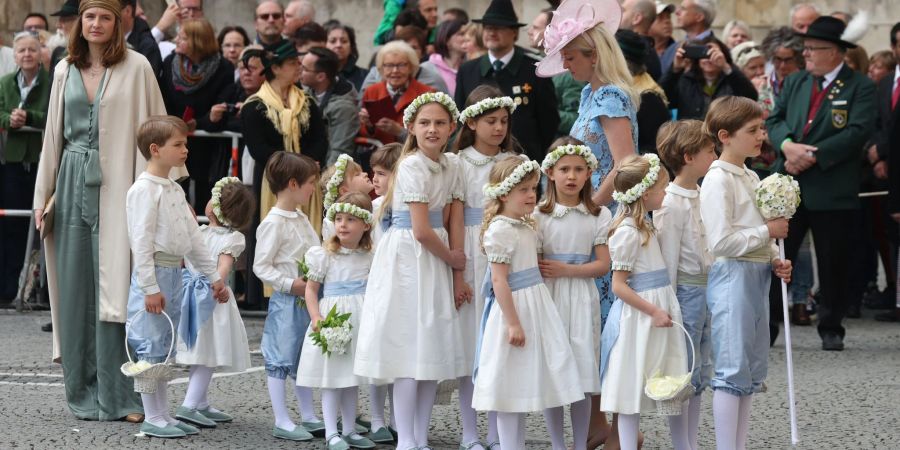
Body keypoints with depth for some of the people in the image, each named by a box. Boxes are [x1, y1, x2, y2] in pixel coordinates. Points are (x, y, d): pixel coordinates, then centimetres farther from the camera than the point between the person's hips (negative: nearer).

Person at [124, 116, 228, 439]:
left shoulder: (175, 190, 16)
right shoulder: (144, 189, -12)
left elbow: (193, 236, 20)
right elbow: (141, 241, -17)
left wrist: (213, 276, 18)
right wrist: (150, 287, -21)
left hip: (174, 273, 9)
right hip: (154, 273, -9)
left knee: (165, 349, 12)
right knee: (152, 348, -4)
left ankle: (163, 414, 17)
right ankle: (152, 418, 1)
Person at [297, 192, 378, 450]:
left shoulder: (370, 257, 6)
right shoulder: (326, 255, -6)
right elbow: (311, 288, -3)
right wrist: (316, 318, -14)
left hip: (360, 321, 4)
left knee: (353, 379, 11)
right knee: (332, 379, -2)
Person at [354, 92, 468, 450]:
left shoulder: (449, 166, 9)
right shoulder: (412, 167, -16)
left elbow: (447, 224, 9)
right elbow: (422, 231, -19)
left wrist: (453, 266, 0)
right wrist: (453, 259, -5)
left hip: (435, 260, 8)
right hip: (406, 259, -8)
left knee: (435, 350, 9)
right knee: (411, 350, -6)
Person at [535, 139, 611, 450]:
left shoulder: (599, 216, 3)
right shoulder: (540, 216, -1)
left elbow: (602, 266, -1)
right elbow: (534, 268, -2)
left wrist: (565, 269, -13)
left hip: (582, 299, 1)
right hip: (548, 299, -1)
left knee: (583, 377, 1)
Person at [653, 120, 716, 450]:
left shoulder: (704, 196, 9)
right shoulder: (671, 204, -16)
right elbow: (668, 259, -14)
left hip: (708, 290, 8)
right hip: (686, 291, -8)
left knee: (699, 375, 13)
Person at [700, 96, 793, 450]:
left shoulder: (750, 177, 15)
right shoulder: (718, 180, -13)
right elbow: (721, 242, -21)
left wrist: (775, 261, 7)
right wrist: (768, 231, -14)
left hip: (757, 277, 9)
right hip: (732, 277, -9)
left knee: (752, 371, 11)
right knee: (732, 371, -8)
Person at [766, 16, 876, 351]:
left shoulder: (859, 87, -3)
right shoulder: (795, 83, 14)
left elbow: (858, 132, -14)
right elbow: (774, 120, 9)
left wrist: (813, 155, -18)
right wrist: (788, 145, -13)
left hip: (832, 191, -4)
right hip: (789, 186, 4)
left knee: (833, 264, 5)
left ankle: (831, 329, 17)